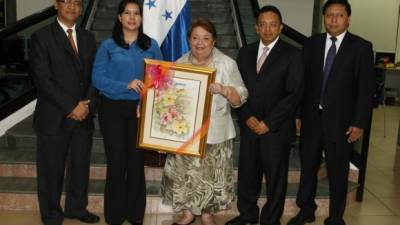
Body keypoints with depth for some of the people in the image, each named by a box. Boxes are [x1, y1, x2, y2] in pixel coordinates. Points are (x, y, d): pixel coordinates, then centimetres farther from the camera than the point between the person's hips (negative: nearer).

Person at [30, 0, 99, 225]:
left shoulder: (88, 38, 11)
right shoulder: (42, 37, -5)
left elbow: (94, 76, 9)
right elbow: (43, 78, -12)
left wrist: (87, 104, -7)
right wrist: (71, 106, -15)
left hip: (83, 115, 5)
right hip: (54, 117, -4)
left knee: (81, 166, 13)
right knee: (51, 169, 7)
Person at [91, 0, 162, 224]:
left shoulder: (151, 45, 6)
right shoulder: (108, 45, 0)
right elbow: (98, 79, -7)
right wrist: (127, 85, -18)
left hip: (141, 110, 1)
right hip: (113, 109, -1)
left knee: (136, 160, 6)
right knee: (116, 160, 4)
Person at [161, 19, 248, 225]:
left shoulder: (227, 64, -4)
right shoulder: (180, 64, 6)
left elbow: (240, 98, -6)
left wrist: (223, 90, -24)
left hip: (214, 132, -2)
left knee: (211, 174, 6)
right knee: (183, 171, 8)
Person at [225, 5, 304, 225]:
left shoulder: (292, 54, -5)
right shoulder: (245, 52, 9)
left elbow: (294, 93, -10)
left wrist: (268, 123, -13)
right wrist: (247, 117, -6)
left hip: (277, 129, -3)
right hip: (249, 125, 4)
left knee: (275, 177, 8)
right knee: (247, 173, 11)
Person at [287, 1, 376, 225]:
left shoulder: (361, 47, -5)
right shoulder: (312, 43, 4)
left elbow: (366, 89, -6)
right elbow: (303, 81, 5)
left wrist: (359, 123, -10)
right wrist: (298, 114, 2)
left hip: (340, 122, -3)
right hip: (311, 119, 3)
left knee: (338, 173, 9)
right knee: (308, 168, 14)